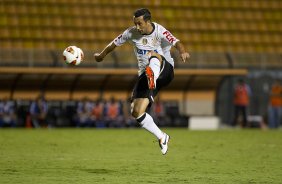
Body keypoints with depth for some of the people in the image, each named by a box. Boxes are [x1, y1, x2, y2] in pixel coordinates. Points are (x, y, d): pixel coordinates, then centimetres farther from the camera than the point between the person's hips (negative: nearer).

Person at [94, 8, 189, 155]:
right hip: (145, 74, 5)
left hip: (165, 70, -5)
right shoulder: (131, 33, 0)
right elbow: (115, 43, 17)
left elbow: (175, 42, -32)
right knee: (136, 112, -9)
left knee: (153, 55, -38)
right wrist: (102, 55, 33)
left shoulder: (159, 32, -14)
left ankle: (152, 79, -70)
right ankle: (162, 138, 7)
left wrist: (182, 51, -55)